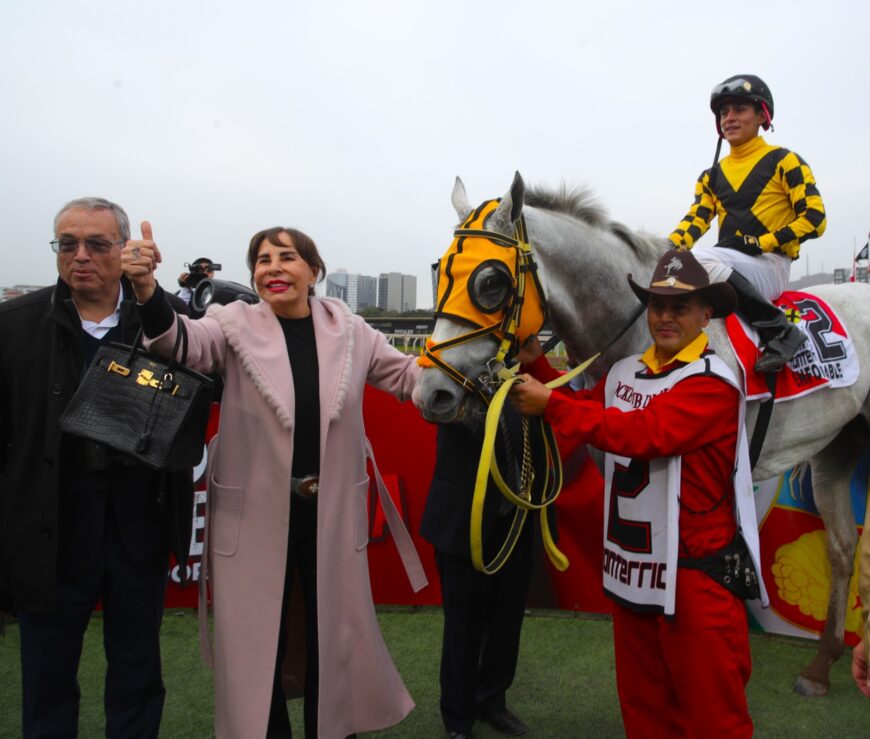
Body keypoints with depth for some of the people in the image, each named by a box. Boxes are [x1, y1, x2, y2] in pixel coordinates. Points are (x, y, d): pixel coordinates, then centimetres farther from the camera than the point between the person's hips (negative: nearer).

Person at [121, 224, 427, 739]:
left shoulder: (349, 330, 1)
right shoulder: (236, 326, -5)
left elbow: (409, 377, 9)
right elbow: (186, 343, -23)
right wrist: (149, 292, -43)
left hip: (332, 511, 2)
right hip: (256, 513, -1)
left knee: (335, 631, 17)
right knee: (256, 638, 13)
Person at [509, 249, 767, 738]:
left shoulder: (713, 382, -16)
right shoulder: (624, 373, 6)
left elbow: (645, 433, -28)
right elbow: (585, 412, 16)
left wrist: (551, 403, -25)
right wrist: (536, 366, 4)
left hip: (695, 572, -6)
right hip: (631, 567, 7)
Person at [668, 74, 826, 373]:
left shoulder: (784, 161, 5)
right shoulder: (713, 175, 20)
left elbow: (814, 218, -3)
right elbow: (695, 220, 8)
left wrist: (764, 243, -15)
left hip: (770, 265, -5)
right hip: (728, 265, 6)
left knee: (699, 258, -34)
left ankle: (780, 331, -25)